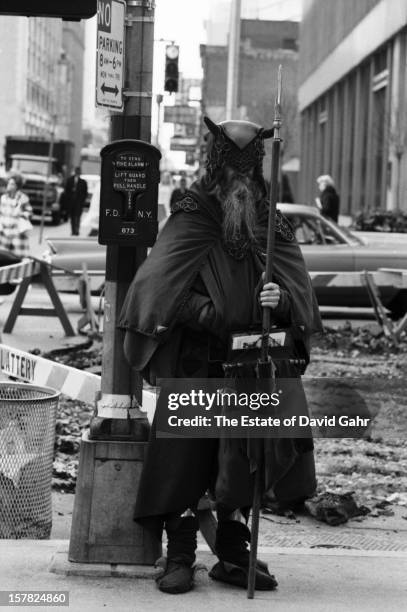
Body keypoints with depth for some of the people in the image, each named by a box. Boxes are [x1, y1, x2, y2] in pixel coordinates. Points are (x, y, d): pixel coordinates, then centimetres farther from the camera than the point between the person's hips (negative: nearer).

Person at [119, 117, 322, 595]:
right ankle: (179, 558, 5)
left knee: (240, 462, 8)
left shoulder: (272, 228, 8)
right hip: (194, 366, -3)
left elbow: (299, 290, 3)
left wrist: (281, 297, -19)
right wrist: (206, 312, -21)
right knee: (183, 457, -4)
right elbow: (159, 287, -9)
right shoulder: (191, 218, -3)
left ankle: (233, 556, 19)